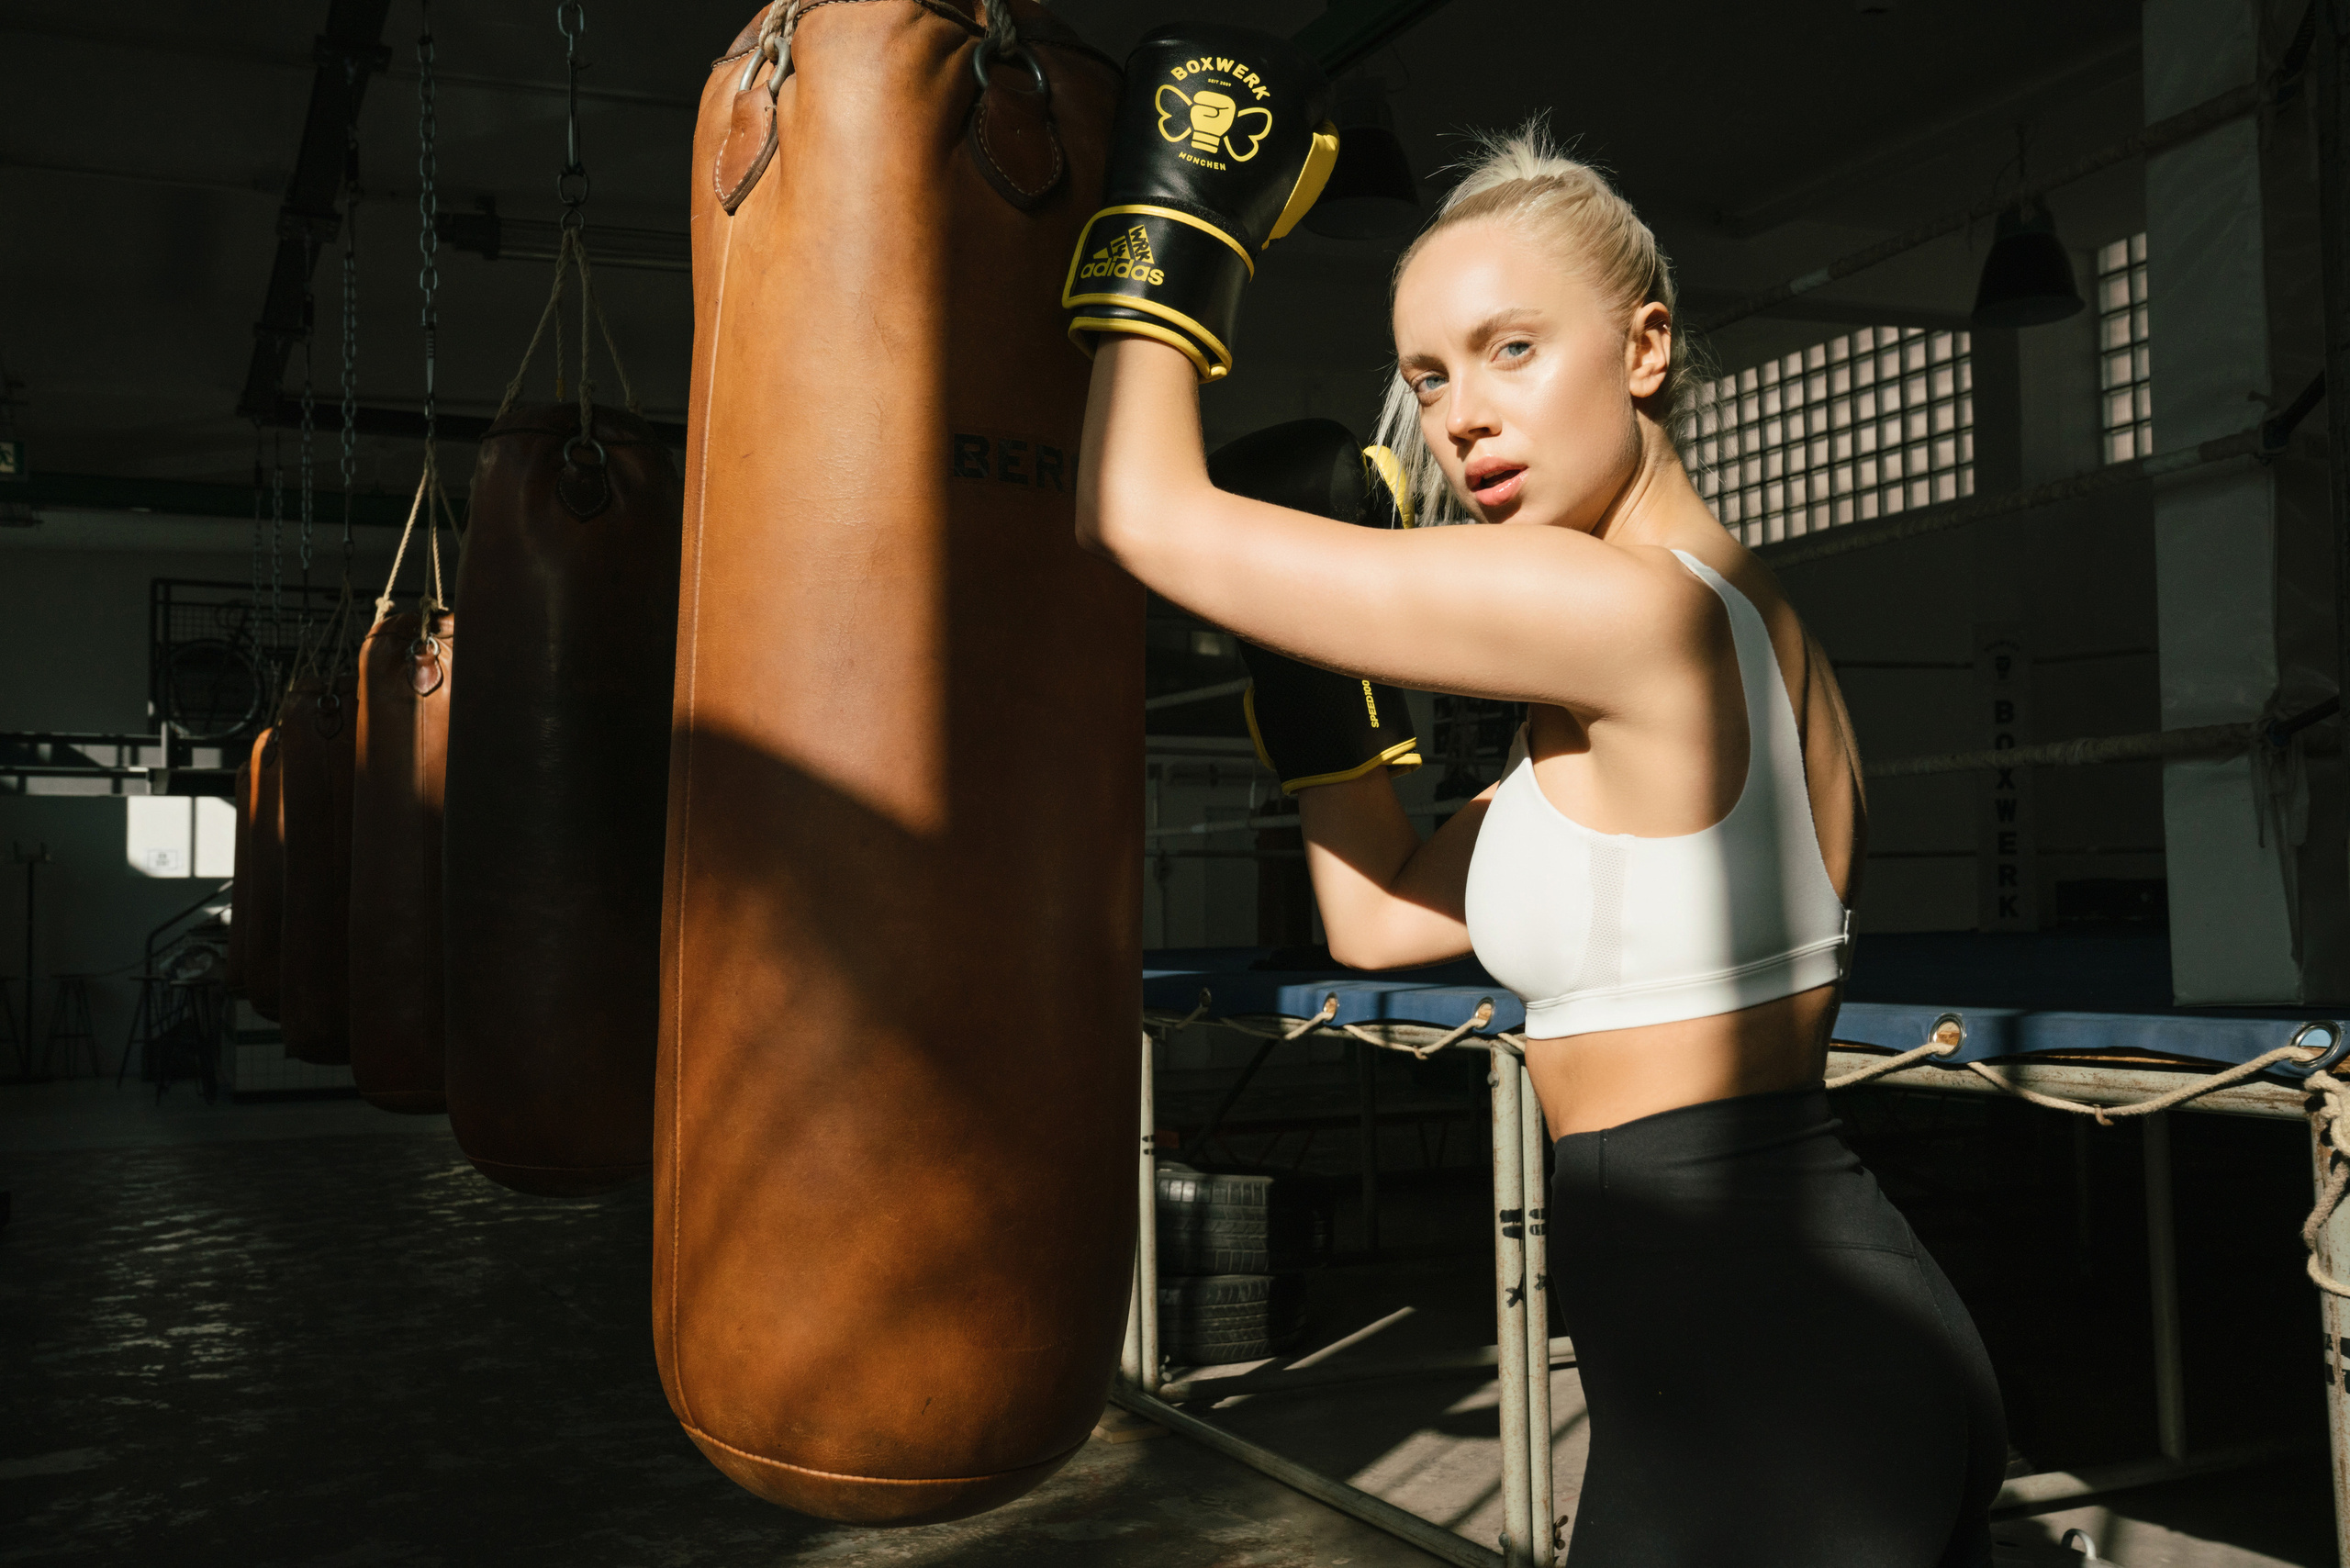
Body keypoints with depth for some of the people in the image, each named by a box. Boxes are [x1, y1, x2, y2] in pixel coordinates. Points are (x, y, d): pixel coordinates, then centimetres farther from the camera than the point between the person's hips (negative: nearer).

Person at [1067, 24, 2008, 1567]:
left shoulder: (1624, 609, -19)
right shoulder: (1747, 623, 9)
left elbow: (1146, 514, -15)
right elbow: (1382, 919, 13)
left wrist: (1170, 209, -3)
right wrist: (1320, 662, 7)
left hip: (1755, 1400, -9)